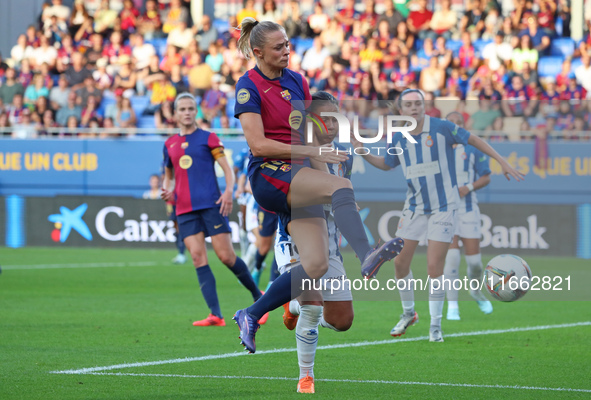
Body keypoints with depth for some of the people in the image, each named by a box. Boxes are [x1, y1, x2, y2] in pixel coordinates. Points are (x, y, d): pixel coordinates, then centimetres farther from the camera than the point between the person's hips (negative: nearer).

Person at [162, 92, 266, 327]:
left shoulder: (207, 138, 5)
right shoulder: (170, 144, 15)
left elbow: (227, 169, 0)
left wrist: (229, 191, -18)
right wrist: (167, 191, 5)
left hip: (211, 204, -3)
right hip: (185, 209, 3)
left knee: (226, 256, -7)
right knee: (198, 258, -9)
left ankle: (258, 297, 13)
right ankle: (215, 315, -13)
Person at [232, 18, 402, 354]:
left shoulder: (297, 82, 15)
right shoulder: (249, 87, -6)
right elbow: (258, 144, -16)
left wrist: (325, 173, 13)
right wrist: (311, 152, -20)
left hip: (300, 180, 7)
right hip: (269, 175, -7)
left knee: (316, 265, -9)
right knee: (344, 186, -32)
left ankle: (251, 316, 6)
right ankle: (367, 259, -56)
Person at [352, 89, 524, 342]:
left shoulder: (441, 128, -15)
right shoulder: (398, 139, -1)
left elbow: (473, 139, -5)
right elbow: (386, 164, 17)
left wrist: (503, 162, -7)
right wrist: (363, 153, 1)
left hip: (443, 207, -4)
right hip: (415, 206, 4)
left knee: (434, 266, -10)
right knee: (400, 262, 2)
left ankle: (435, 326, 4)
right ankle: (408, 314, 26)